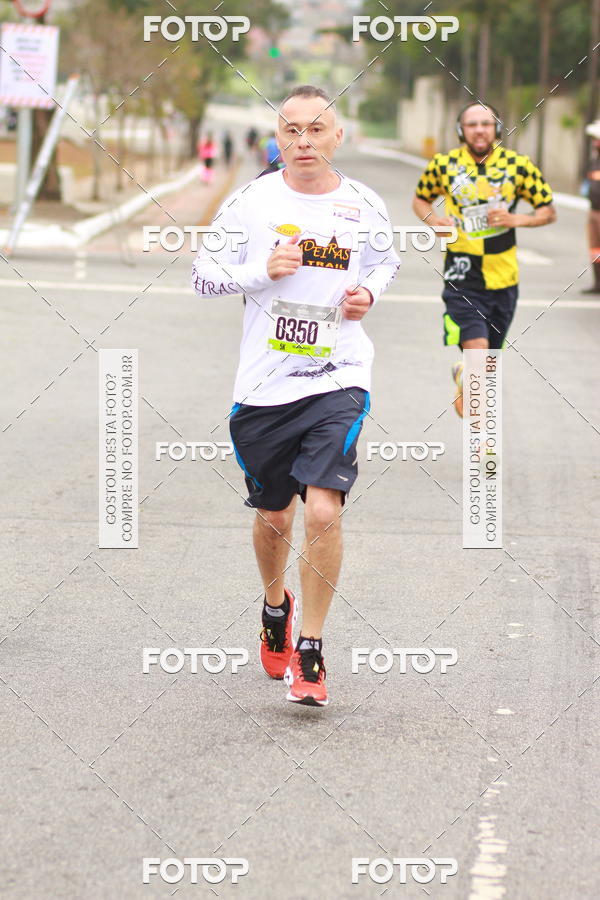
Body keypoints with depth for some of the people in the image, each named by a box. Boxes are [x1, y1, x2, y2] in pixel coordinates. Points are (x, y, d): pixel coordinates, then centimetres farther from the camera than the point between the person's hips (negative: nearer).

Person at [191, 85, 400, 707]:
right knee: (273, 517, 14)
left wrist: (369, 292, 0)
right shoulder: (250, 202, -2)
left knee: (323, 512, -17)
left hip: (338, 378, -1)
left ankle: (310, 653, -3)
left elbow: (386, 260, 21)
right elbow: (203, 275, 4)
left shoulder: (364, 207, 2)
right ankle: (275, 606, 47)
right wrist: (262, 271, -13)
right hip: (264, 384, 1)